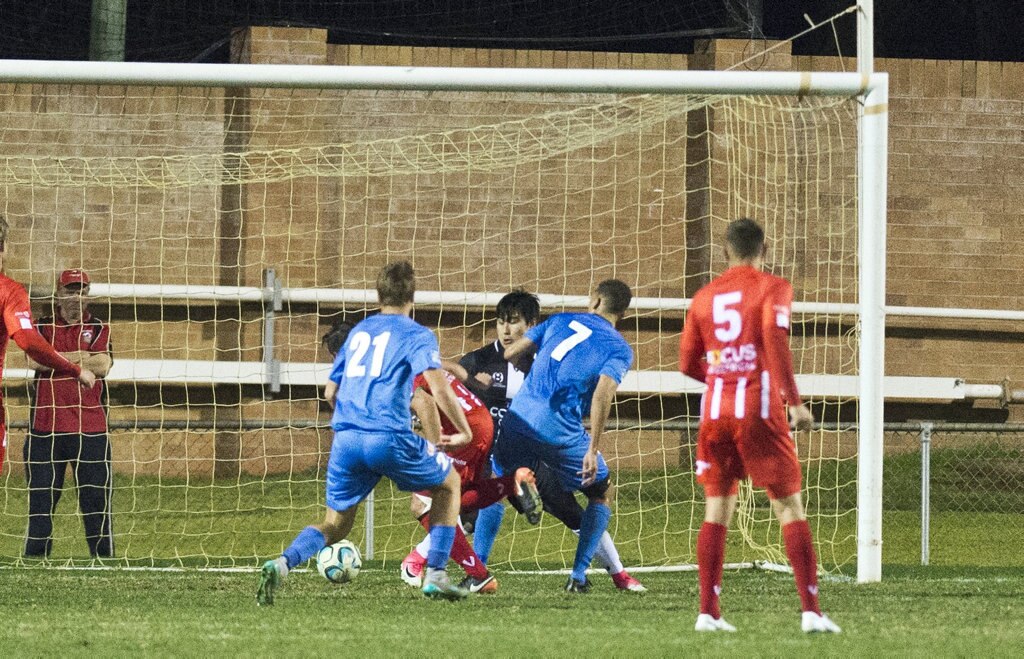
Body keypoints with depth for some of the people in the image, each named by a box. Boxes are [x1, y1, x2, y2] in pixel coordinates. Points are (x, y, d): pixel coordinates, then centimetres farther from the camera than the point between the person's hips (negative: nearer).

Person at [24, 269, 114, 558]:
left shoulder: (99, 329, 11)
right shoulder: (43, 327, 11)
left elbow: (102, 365, -8)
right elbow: (34, 360, -9)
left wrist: (58, 359, -7)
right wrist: (80, 357, -9)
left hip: (90, 429, 0)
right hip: (45, 426, 0)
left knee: (97, 499, -3)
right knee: (40, 499, 2)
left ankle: (104, 557, 3)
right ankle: (35, 559, 8)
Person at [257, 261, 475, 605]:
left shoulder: (357, 332, 21)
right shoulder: (417, 335, 4)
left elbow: (330, 392, 26)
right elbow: (439, 387, -10)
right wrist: (464, 432, 0)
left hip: (345, 440, 4)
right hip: (390, 437, -4)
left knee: (335, 525, 14)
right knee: (449, 484, 21)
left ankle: (282, 563, -16)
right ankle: (436, 576, 12)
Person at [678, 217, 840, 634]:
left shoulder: (704, 297, 12)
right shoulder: (772, 288, -1)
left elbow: (688, 364, 13)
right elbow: (774, 335, -18)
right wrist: (794, 400, -21)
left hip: (715, 411, 4)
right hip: (759, 410, -4)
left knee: (717, 509, 11)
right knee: (790, 508, -1)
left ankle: (708, 612, 3)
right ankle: (811, 610, -9)